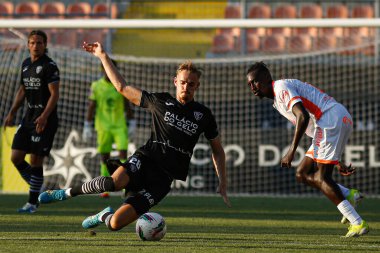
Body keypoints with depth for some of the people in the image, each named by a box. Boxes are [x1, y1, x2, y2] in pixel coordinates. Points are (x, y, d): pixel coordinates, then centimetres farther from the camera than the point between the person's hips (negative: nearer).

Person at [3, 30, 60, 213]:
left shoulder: (49, 66, -10)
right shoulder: (26, 64, 12)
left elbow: (55, 94, -15)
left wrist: (44, 116, -25)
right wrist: (12, 113, 15)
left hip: (45, 120, -7)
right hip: (29, 117, 7)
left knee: (35, 161, -6)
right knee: (16, 158, 2)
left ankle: (33, 202, 4)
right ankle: (38, 190, 20)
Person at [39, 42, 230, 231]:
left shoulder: (203, 115, 9)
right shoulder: (160, 101, 9)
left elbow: (217, 150, 20)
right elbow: (122, 87, 14)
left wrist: (222, 183, 10)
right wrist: (103, 56, 11)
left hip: (163, 177, 0)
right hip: (145, 159, 0)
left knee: (115, 223, -16)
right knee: (114, 182, -37)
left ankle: (105, 216, 24)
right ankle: (71, 192, -8)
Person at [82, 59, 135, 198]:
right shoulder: (96, 86, 2)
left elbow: (127, 107, 11)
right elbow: (91, 107, 3)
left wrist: (132, 124, 9)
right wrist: (87, 127, 0)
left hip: (120, 126, 0)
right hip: (103, 126, 0)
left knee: (123, 153, -12)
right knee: (104, 158, 3)